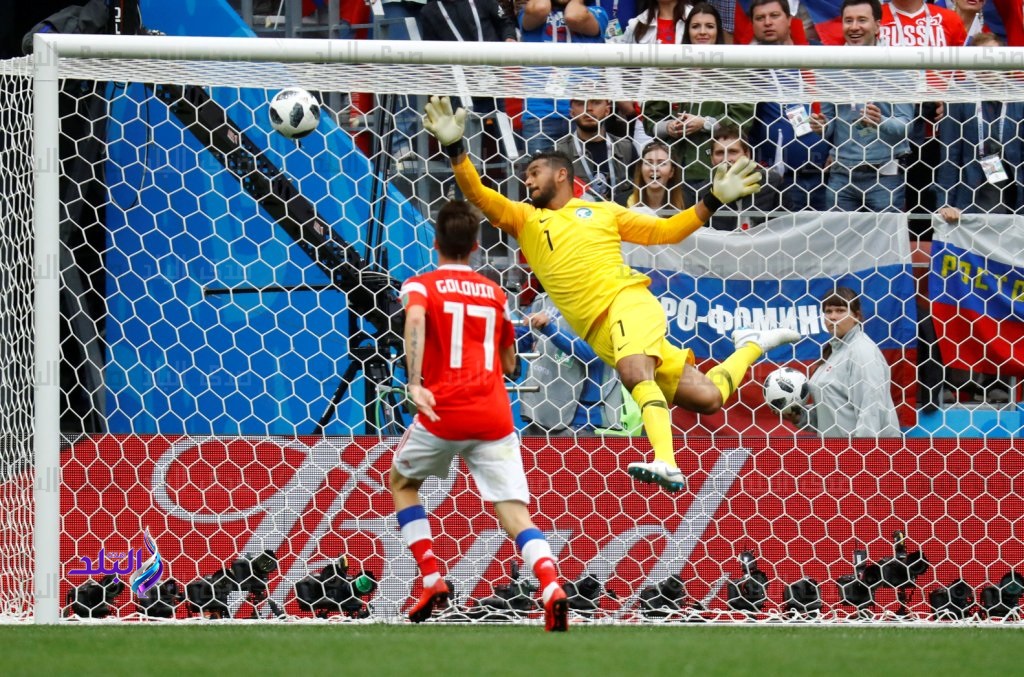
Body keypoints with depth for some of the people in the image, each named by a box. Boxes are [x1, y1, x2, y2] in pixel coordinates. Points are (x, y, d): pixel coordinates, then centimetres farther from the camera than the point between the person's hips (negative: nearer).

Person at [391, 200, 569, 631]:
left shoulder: (421, 285, 5)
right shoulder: (495, 293, 18)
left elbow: (415, 319, -19)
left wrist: (414, 383, -26)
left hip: (444, 412, -3)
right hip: (495, 415, 3)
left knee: (401, 483, 25)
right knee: (514, 513, -5)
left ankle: (432, 581, 14)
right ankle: (552, 587, -32)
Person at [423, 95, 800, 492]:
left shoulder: (604, 212, 18)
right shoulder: (524, 219, 18)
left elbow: (665, 231, 20)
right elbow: (477, 195, 5)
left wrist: (714, 200, 10)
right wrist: (455, 148, -9)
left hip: (629, 300, -1)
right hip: (601, 333, 1)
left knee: (635, 374, -34)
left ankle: (665, 464, -43)